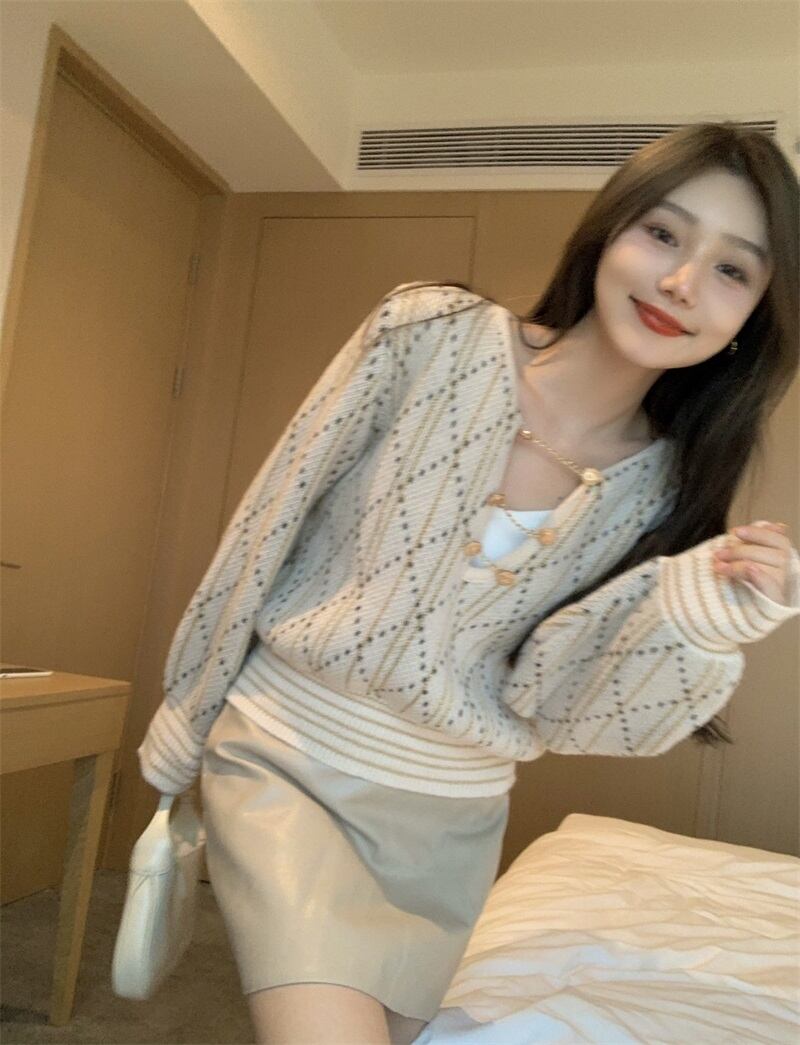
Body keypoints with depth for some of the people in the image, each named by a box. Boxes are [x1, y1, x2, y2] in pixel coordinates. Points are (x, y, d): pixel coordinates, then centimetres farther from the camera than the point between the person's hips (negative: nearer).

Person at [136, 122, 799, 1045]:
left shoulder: (663, 487, -8)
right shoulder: (432, 334, -16)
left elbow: (547, 708, -7)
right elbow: (264, 533, -8)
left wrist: (691, 610, -24)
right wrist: (182, 727, 0)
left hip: (451, 817, 3)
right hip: (284, 759, -3)